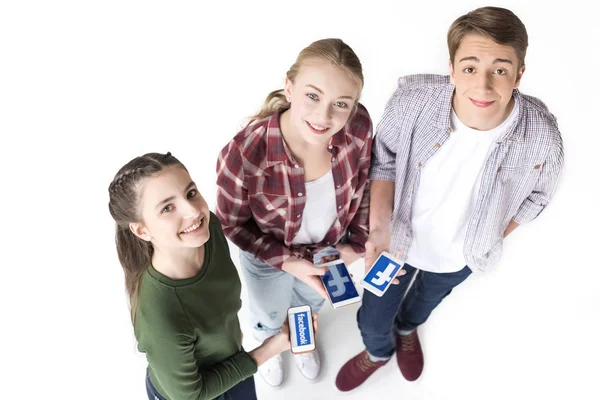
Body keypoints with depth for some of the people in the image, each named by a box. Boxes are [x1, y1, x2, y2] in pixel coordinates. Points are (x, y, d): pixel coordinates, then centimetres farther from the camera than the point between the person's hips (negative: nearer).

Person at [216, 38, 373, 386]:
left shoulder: (359, 125, -32)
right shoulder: (243, 154, -41)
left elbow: (363, 182, -8)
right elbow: (233, 224, -20)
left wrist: (358, 241, -8)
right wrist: (288, 262, -25)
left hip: (331, 244, 3)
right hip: (268, 253, -3)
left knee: (311, 301, 36)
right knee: (270, 314, 31)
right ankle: (267, 344, 71)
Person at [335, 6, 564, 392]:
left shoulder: (542, 137, -31)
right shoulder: (413, 98, -33)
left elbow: (536, 196, -7)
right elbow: (384, 159, -14)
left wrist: (486, 242, -4)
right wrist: (380, 226, -24)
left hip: (461, 256, 1)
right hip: (399, 237, -1)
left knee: (428, 299, 34)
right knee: (373, 318, 20)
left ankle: (407, 327, 73)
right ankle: (378, 351, 60)